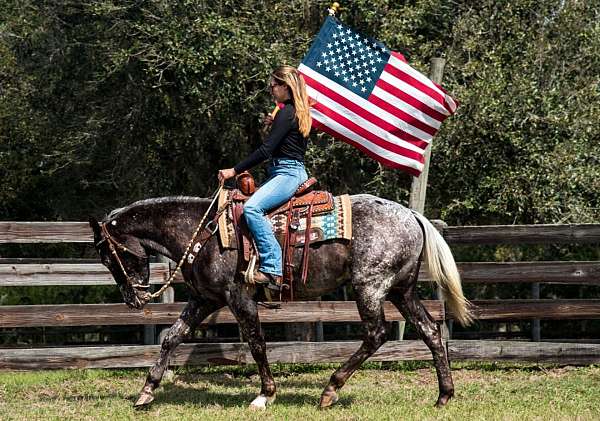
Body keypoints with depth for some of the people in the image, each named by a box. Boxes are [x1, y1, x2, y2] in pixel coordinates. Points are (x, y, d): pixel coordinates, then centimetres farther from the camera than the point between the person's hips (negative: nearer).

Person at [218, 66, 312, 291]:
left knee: (252, 207, -29)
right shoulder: (299, 112, 17)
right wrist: (274, 125, 16)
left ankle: (272, 269, -34)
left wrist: (234, 171, -15)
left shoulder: (286, 112, -13)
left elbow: (266, 150, -18)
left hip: (287, 173, -11)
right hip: (295, 172, 11)